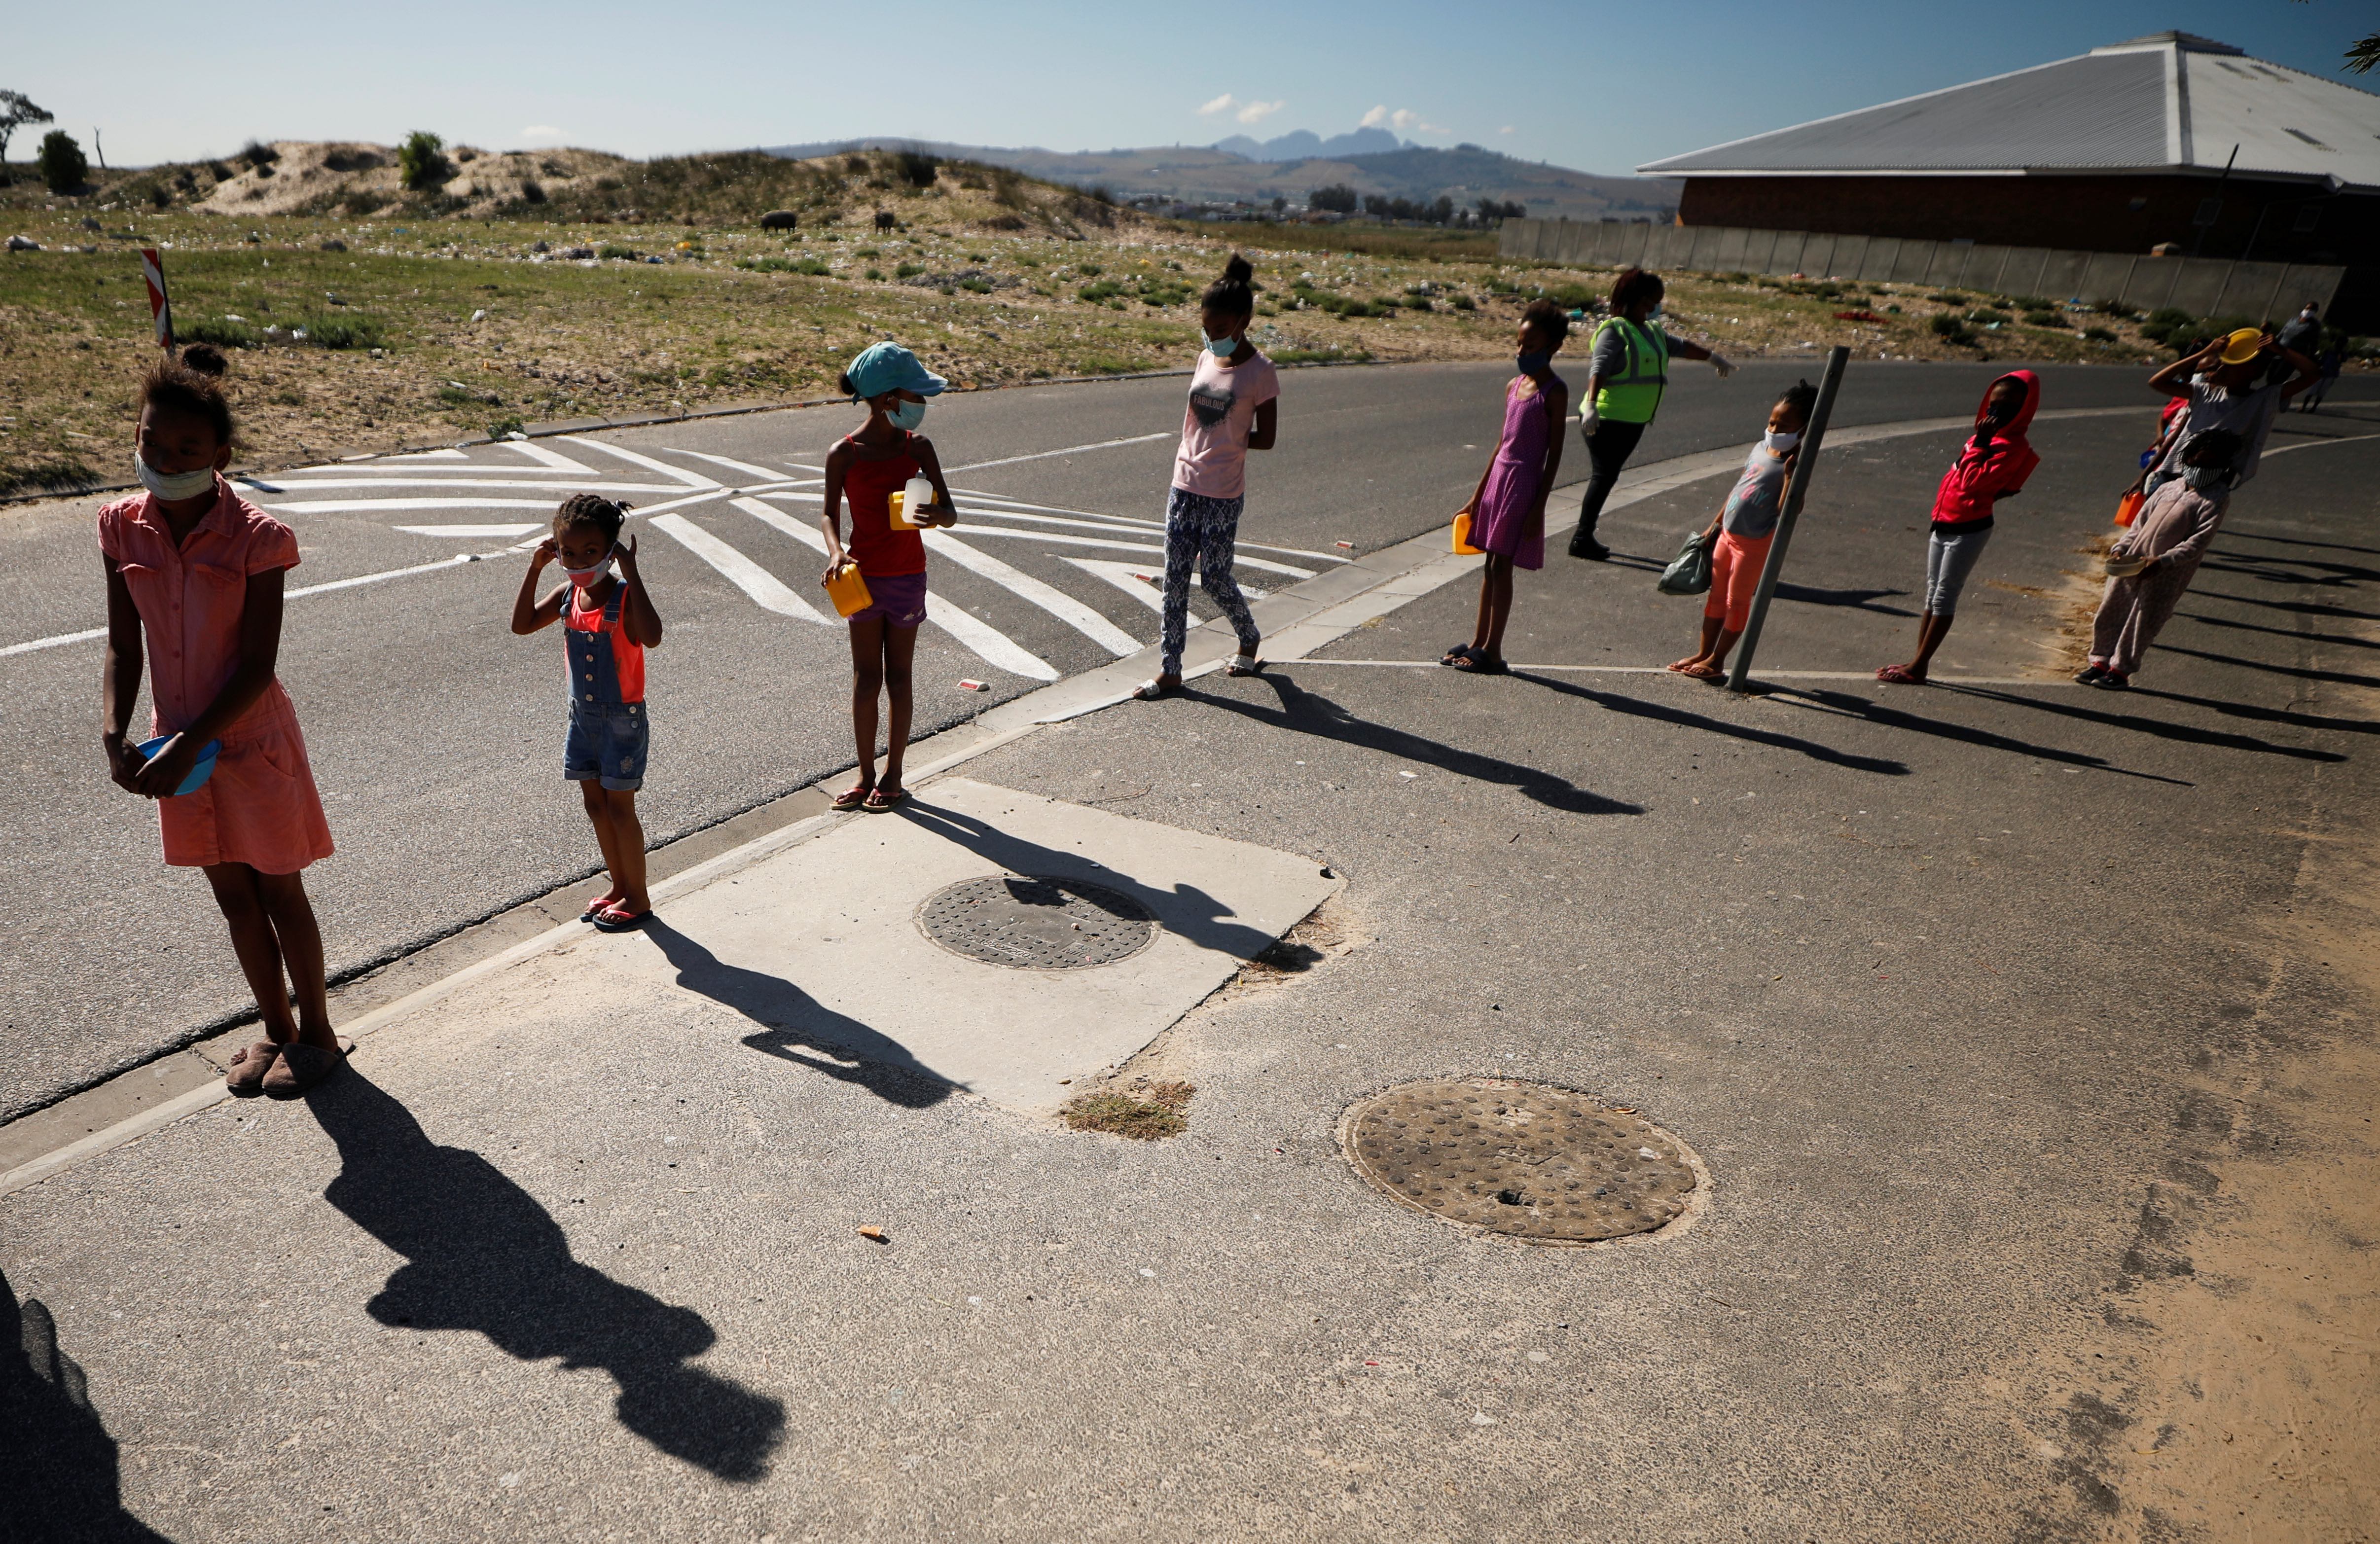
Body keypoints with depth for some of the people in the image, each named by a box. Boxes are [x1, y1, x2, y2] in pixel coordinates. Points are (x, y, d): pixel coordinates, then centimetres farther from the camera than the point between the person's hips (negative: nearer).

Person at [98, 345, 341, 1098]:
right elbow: (123, 647, 0)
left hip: (252, 741, -5)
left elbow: (258, 667, -18)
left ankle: (315, 1030, 26)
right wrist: (114, 735, -14)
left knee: (280, 895, 8)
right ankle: (276, 1028, 32)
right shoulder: (125, 529, -3)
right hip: (178, 745, 5)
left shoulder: (255, 538, -17)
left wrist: (189, 745, -23)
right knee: (234, 898, 16)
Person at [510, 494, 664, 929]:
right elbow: (522, 624, 7)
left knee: (619, 807, 0)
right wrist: (534, 569, -2)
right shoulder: (568, 596, -1)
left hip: (623, 719, -7)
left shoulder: (625, 597, -21)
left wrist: (632, 575, -38)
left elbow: (652, 637, -40)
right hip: (583, 716, 7)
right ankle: (620, 887, 29)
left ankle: (638, 897, 15)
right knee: (595, 804, 14)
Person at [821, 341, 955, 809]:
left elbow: (950, 512, -6)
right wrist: (836, 550, -17)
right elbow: (829, 513, 3)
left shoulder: (918, 447, -4)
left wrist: (936, 516, -30)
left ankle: (893, 775, 20)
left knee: (898, 677, 8)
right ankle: (866, 775, 20)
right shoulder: (844, 454, -9)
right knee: (866, 678, 6)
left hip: (908, 576, 1)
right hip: (863, 577, -1)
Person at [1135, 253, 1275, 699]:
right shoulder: (1206, 359, 9)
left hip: (1223, 494, -6)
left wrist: (1225, 440, -4)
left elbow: (1265, 439, -8)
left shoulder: (1260, 372, -9)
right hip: (1184, 486, 6)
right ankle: (1169, 670, 10)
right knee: (1175, 577, 4)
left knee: (1214, 579, 1)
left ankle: (1250, 640, 30)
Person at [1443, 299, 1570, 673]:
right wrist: (1477, 497, 17)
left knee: (1502, 565, -5)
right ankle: (1478, 642, 19)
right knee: (1490, 564, 11)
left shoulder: (1554, 392, -10)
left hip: (1524, 484, -7)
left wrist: (1539, 507, -16)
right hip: (1498, 477, 7)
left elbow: (1554, 453, -12)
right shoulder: (1514, 386, 11)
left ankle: (1492, 652, 2)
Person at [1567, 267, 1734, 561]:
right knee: (1604, 476, -8)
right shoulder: (1614, 330, -12)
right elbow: (1598, 368, -27)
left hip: (1633, 422, 9)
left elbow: (1679, 347, 33)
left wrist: (1713, 357, 43)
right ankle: (1583, 539, -4)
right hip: (1607, 419, -9)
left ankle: (1584, 536, 16)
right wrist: (1591, 406, -41)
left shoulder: (1652, 331, 16)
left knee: (1607, 478, 11)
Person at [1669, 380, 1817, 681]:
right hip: (1729, 534, 8)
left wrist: (1790, 474, -34)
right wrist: (1715, 525, 20)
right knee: (1716, 595, 14)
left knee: (1737, 601, 4)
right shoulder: (1762, 448, 6)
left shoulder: (1795, 464, -16)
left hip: (1755, 542, -8)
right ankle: (1703, 653, 25)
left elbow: (1785, 511, -24)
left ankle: (1717, 660, 15)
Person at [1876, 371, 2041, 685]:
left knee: (1945, 595, -6)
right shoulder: (1988, 436, 13)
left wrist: (1978, 445, -19)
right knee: (1933, 593, 11)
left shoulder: (2013, 446, -15)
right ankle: (1918, 664, 16)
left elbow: (1974, 481, -24)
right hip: (1944, 524, 9)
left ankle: (1918, 667, -3)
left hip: (1969, 529, -9)